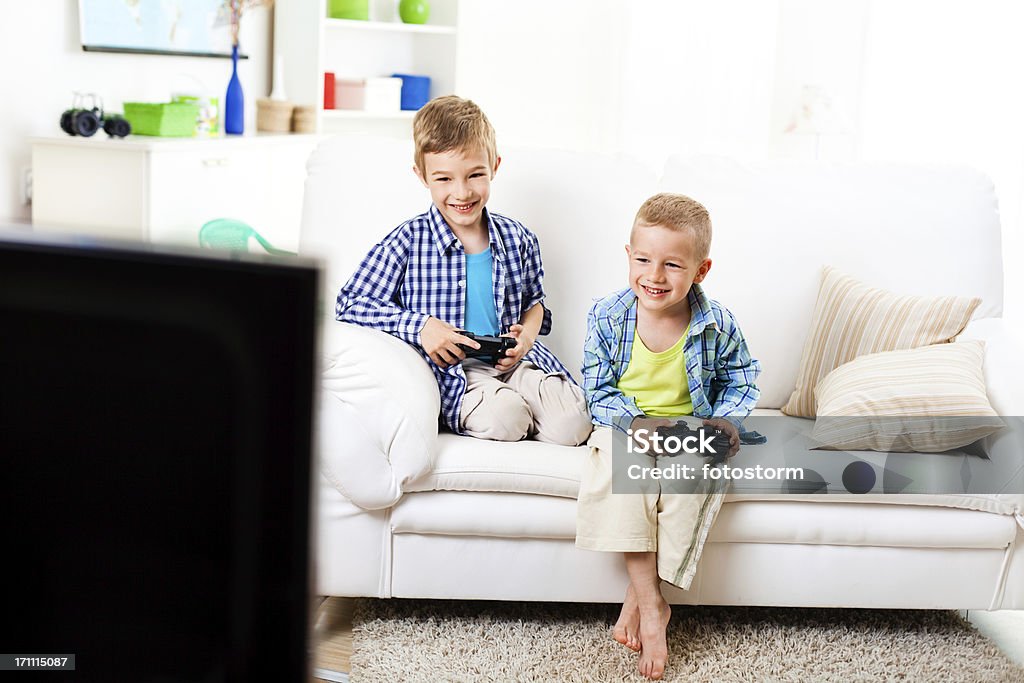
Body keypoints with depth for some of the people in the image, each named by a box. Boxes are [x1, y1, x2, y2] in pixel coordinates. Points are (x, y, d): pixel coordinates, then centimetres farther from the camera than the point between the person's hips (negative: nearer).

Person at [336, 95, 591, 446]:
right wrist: (420, 325, -19)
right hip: (451, 369, -3)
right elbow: (350, 304, -7)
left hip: (511, 360, 3)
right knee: (503, 417, -33)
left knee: (572, 426, -21)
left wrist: (527, 334, -3)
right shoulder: (408, 242, -7)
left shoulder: (517, 238, 5)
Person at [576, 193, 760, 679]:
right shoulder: (607, 317, -9)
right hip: (626, 426, 0)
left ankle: (639, 597, -18)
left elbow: (742, 381, 6)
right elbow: (598, 390, -5)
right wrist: (636, 422, -24)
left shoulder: (717, 324, -9)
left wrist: (728, 420, -15)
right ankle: (652, 606, -23)